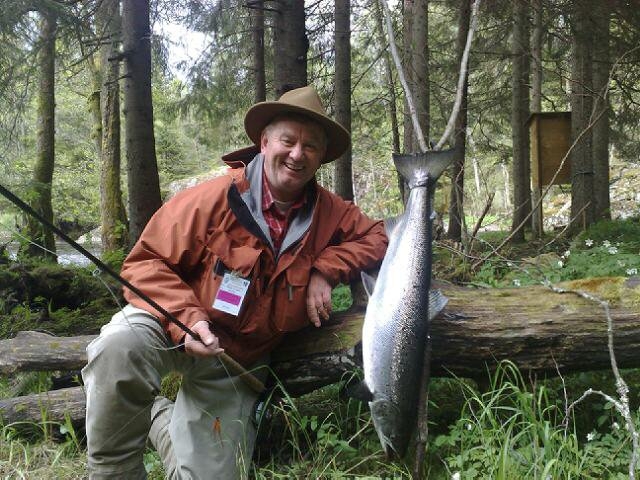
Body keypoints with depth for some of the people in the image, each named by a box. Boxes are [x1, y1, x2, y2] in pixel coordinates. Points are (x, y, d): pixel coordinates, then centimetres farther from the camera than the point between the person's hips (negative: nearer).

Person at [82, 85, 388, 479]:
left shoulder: (328, 212, -5)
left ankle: (158, 418, 32)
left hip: (241, 358, 4)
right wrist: (187, 318, -33)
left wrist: (326, 270, -13)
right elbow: (147, 262, -16)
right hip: (173, 327, -4)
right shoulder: (216, 198, -19)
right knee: (119, 346, -39)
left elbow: (374, 236, 6)